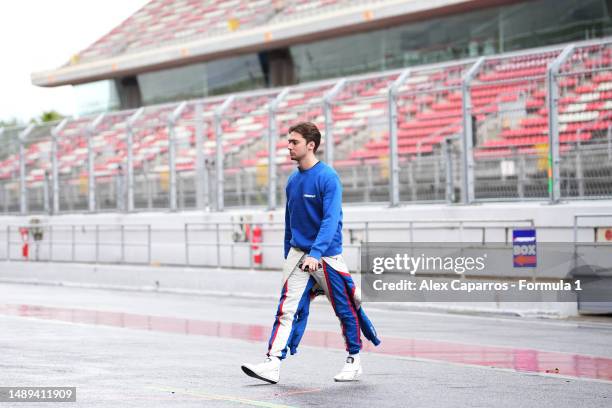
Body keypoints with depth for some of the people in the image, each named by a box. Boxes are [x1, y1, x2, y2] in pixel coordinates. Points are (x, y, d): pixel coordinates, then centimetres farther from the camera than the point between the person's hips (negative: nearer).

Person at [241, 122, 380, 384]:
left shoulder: (328, 178, -14)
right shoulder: (292, 181, 7)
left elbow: (331, 219, -22)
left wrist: (315, 253, -32)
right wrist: (288, 256, 19)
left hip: (327, 256, -5)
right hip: (297, 253, 5)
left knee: (345, 309, 6)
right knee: (287, 309, -8)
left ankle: (354, 361, 22)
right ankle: (273, 364, -16)